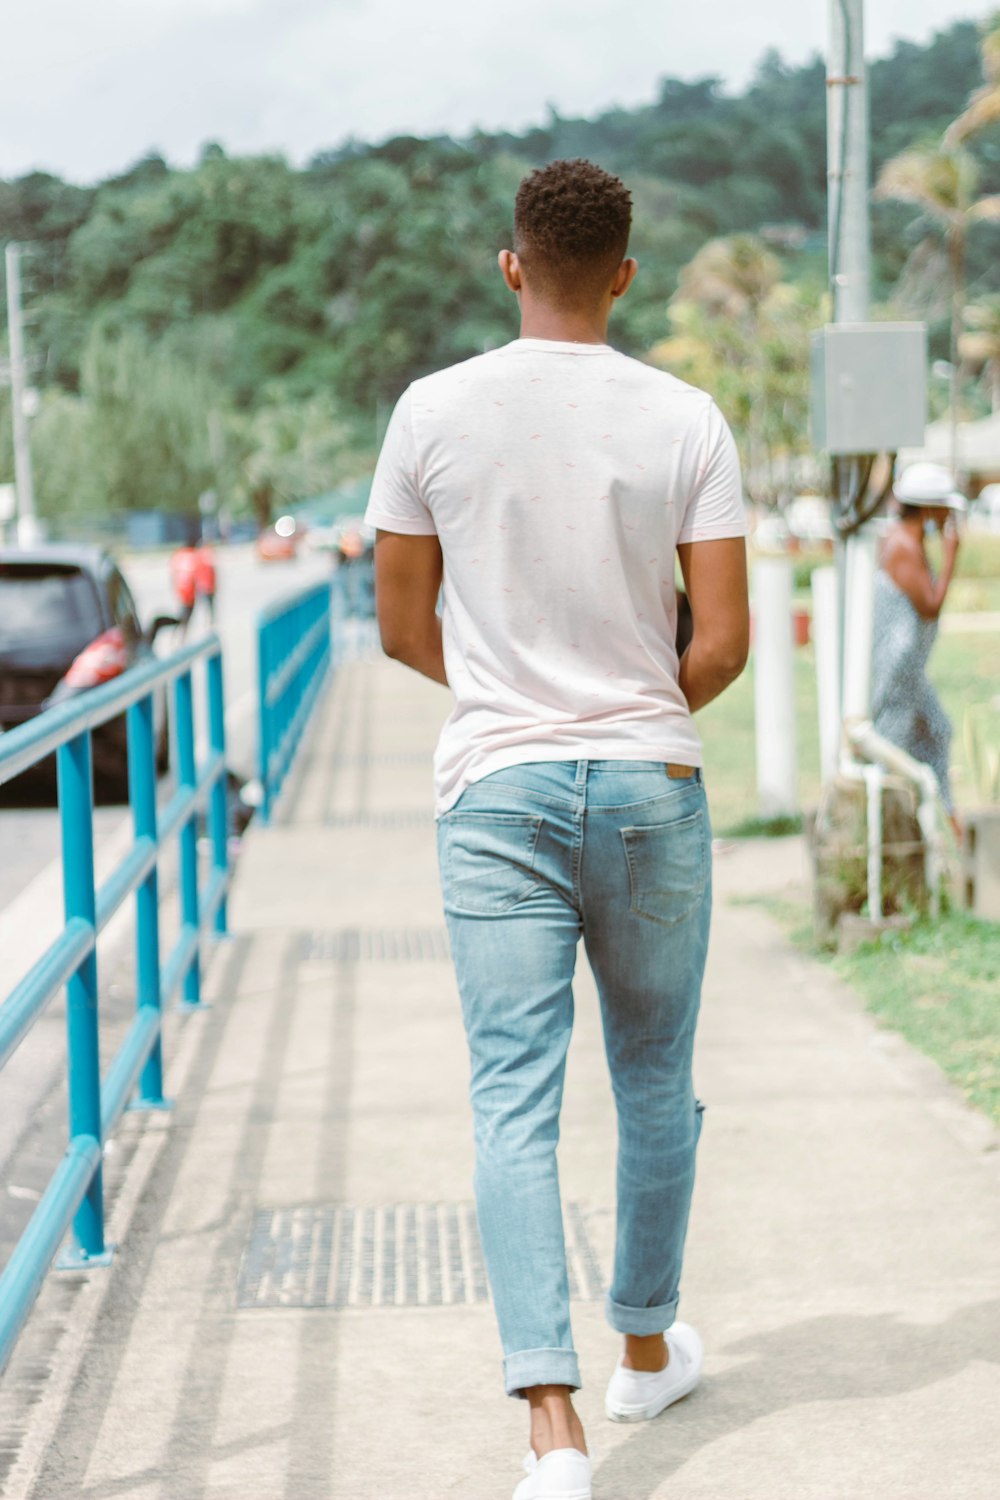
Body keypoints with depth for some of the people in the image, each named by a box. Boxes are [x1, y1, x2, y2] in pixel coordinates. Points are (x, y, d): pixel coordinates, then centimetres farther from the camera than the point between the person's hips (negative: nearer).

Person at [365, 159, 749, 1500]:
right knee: (656, 1081, 18)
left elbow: (402, 626, 4)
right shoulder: (685, 421, -4)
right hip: (651, 785, 1)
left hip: (497, 789, 0)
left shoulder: (435, 413, -3)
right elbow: (724, 644, -6)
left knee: (515, 1104, -2)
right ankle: (647, 1350, 34)